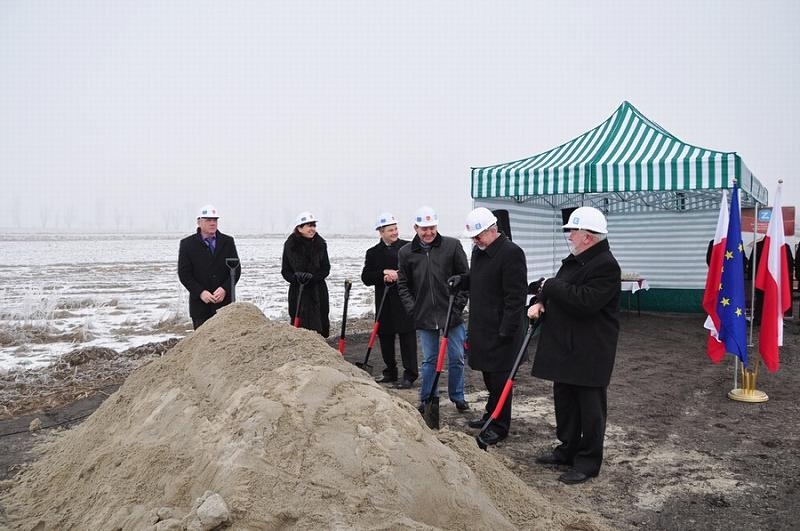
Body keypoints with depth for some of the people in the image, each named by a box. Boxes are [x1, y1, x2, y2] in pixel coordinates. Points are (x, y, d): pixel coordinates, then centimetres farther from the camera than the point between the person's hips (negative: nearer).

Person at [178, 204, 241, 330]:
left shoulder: (228, 242, 8)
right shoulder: (187, 244, 3)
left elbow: (236, 269, 4)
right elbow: (184, 273, -2)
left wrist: (225, 289, -11)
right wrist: (200, 292, -14)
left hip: (224, 301, 1)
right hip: (200, 304, -1)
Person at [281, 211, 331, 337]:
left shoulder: (321, 244, 2)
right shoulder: (290, 245, -3)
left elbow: (326, 269, 2)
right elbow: (285, 271, 1)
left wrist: (312, 277, -16)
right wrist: (296, 277, -19)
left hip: (318, 291, 2)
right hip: (298, 291, -1)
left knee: (320, 327, 2)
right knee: (299, 327, -3)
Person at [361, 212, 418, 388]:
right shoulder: (373, 253, 9)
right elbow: (366, 278, 0)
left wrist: (398, 275, -14)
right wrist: (384, 273, -13)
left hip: (405, 301, -3)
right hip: (384, 303, 3)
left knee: (407, 338, -3)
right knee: (385, 338, 10)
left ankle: (410, 375, 4)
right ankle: (390, 372, 25)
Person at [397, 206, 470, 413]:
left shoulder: (452, 245, -4)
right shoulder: (406, 252, 1)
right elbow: (403, 285, 8)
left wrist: (459, 304, -6)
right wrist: (412, 309, -2)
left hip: (451, 314, -1)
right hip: (424, 316, 1)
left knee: (456, 358, 10)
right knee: (429, 360, 11)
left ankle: (457, 397, 27)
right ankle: (427, 398, 25)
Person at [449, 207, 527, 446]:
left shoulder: (511, 253, -16)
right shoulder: (478, 250, 12)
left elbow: (515, 296, -19)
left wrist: (507, 330, -20)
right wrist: (463, 280, 8)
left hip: (499, 328, -8)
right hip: (481, 326, 8)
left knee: (499, 377, 0)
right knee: (488, 374, 18)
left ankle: (500, 426, 11)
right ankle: (491, 414, 32)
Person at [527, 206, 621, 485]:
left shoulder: (605, 265, -18)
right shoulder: (575, 259, 13)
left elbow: (585, 301, -29)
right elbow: (559, 290, 20)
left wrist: (550, 287, -18)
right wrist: (540, 302, -2)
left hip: (589, 351, -10)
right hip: (565, 346, 10)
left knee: (590, 406, 3)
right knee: (564, 399, 18)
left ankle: (588, 462, 14)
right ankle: (568, 449, 33)